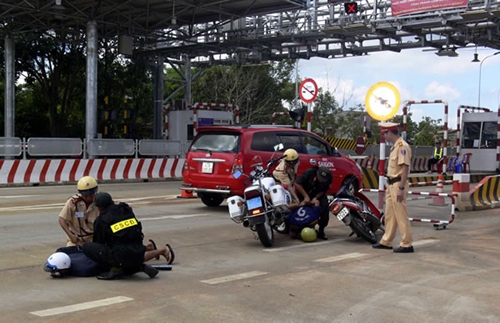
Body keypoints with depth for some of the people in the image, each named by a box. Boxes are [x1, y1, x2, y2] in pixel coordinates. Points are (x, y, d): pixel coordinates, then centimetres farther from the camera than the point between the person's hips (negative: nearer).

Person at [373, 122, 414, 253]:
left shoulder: (402, 146, -16)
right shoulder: (394, 147, 15)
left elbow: (405, 168, -21)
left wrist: (401, 188, -24)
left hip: (398, 184, -10)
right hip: (391, 184, 10)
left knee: (401, 215, -6)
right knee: (389, 214, 15)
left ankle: (407, 244, 0)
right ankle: (386, 242, 24)